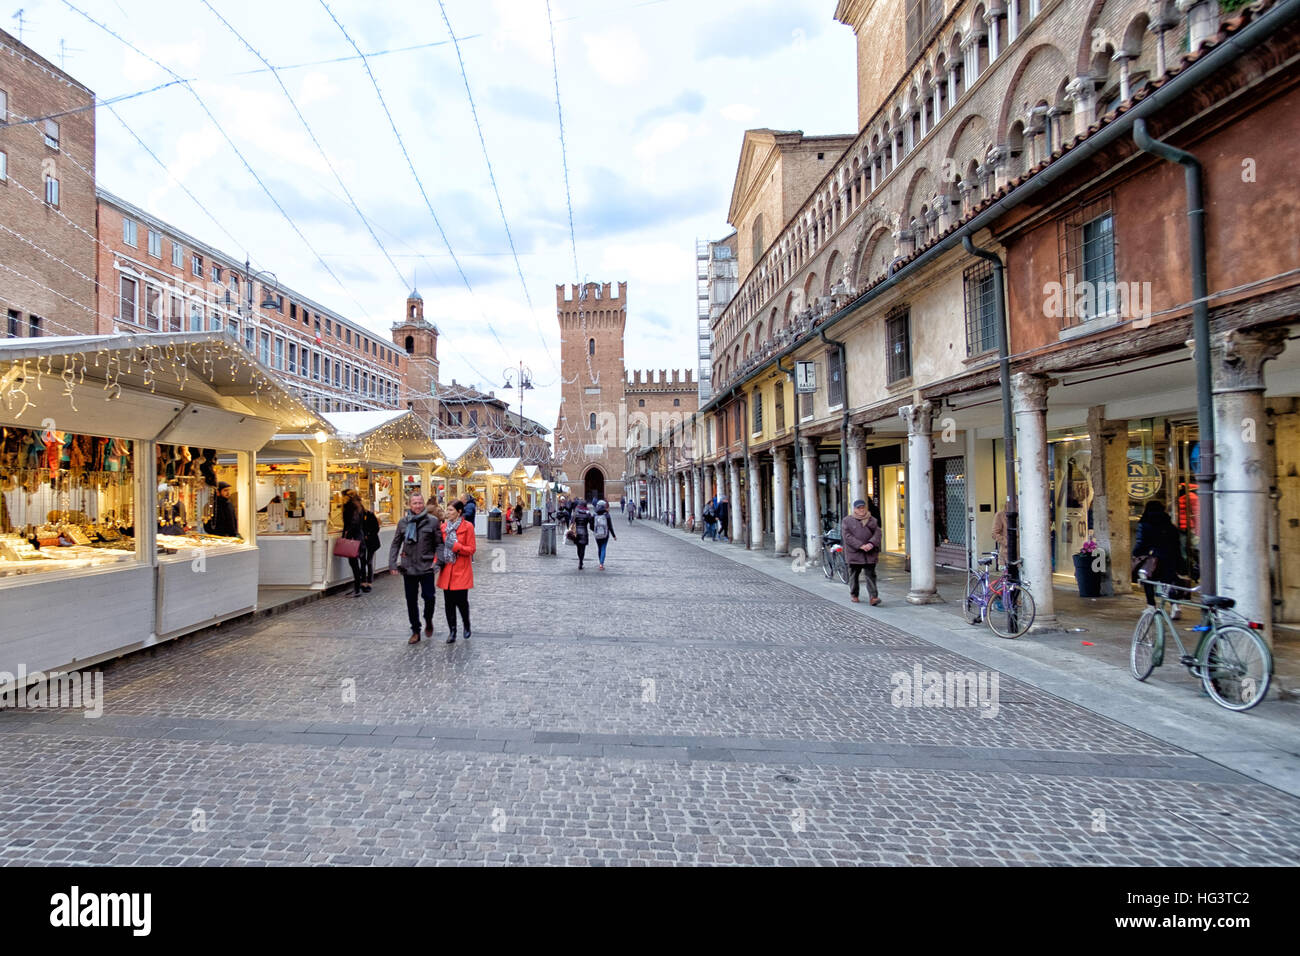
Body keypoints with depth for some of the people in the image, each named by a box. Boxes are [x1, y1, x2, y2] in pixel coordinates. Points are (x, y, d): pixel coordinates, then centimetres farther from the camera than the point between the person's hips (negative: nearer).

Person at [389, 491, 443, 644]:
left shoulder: (432, 521, -2)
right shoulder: (403, 522, 5)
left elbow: (439, 544, -1)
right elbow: (396, 544, 10)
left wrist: (437, 562, -12)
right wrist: (392, 563, 2)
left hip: (426, 567, -2)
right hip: (408, 567, 3)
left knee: (429, 597, -6)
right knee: (411, 600, 8)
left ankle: (428, 621, 24)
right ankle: (415, 631, 21)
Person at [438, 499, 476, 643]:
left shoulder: (468, 526, -6)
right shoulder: (444, 527, 8)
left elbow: (471, 549, -7)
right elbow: (440, 547, 13)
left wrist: (456, 546, -20)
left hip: (462, 571, -4)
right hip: (447, 570, 4)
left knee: (461, 601, -3)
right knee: (448, 602, 5)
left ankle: (467, 626, 23)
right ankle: (452, 631, 16)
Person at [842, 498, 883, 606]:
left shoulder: (872, 520, 10)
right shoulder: (847, 520, 0)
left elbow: (877, 533, 1)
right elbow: (847, 536, -10)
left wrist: (871, 543, -18)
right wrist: (860, 546, -18)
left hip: (870, 553, 1)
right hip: (854, 553, -1)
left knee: (870, 574, -5)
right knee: (854, 575, 10)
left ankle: (873, 597, -9)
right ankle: (853, 595, 28)